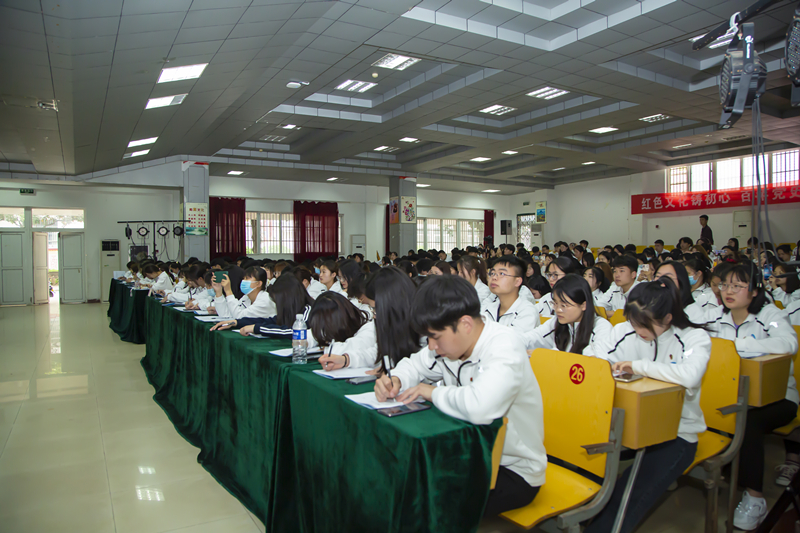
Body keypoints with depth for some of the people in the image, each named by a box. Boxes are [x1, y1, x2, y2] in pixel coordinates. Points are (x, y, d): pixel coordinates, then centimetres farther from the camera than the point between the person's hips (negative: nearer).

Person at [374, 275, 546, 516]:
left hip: (514, 470, -7)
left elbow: (480, 408, -46)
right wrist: (396, 381, -10)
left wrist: (433, 392, -27)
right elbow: (415, 364, 13)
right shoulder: (451, 340, -4)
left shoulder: (505, 347, -27)